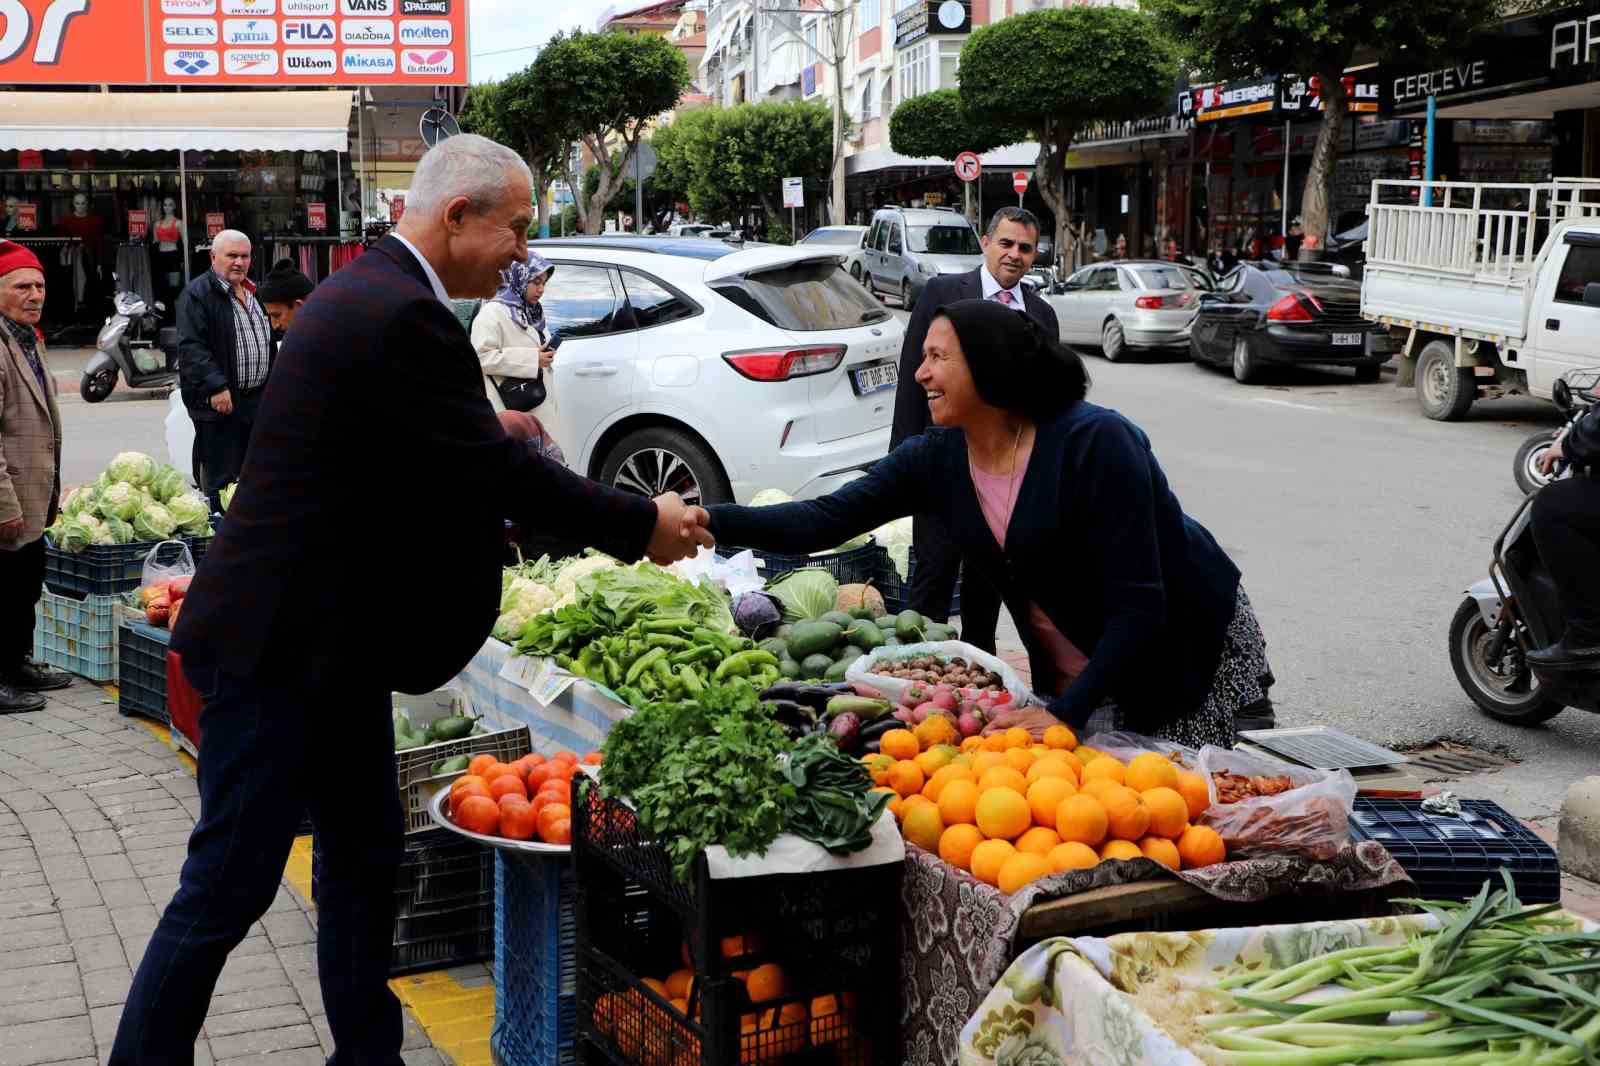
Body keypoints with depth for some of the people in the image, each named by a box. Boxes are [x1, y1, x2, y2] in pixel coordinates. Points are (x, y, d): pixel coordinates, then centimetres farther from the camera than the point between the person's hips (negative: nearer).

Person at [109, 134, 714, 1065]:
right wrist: (642, 525, -10)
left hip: (328, 640, 11)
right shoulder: (401, 317, -21)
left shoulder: (367, 293, 12)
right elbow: (495, 467, -21)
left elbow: (455, 472, 16)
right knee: (231, 883, 0)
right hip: (280, 646, -11)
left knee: (367, 853, 16)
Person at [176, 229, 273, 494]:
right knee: (222, 481, -4)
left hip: (257, 400, 8)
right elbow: (191, 346, -19)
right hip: (220, 401, -8)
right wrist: (215, 386, -27)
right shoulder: (197, 294, -10)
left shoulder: (254, 292, 16)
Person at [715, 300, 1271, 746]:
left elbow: (1137, 609, -30)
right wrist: (707, 521, -25)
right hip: (1075, 675, 6)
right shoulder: (935, 459, -8)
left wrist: (1067, 713, -37)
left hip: (1191, 649, -6)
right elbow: (822, 521, -12)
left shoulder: (1095, 443, -27)